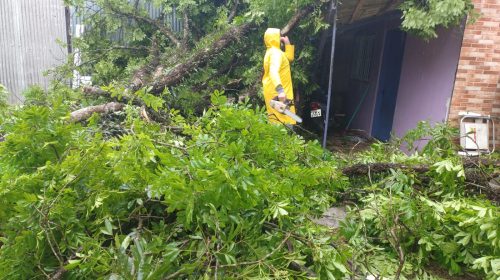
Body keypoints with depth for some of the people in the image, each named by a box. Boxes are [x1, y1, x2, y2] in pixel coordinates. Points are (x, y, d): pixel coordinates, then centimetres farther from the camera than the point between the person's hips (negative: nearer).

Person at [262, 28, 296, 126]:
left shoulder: (272, 52, 18)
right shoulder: (275, 52, -15)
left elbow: (289, 58, 30)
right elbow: (273, 71, -32)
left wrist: (287, 43, 22)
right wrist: (280, 90, -43)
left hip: (274, 92, 10)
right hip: (277, 94, -10)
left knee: (277, 122, 13)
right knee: (285, 123, -12)